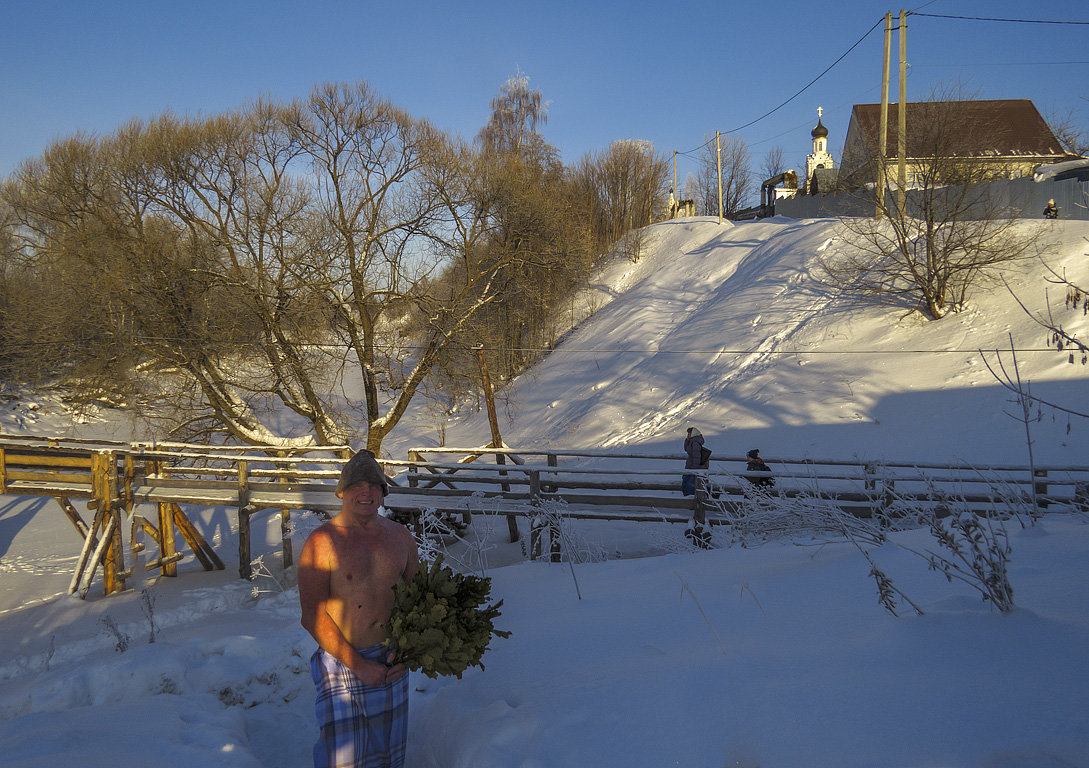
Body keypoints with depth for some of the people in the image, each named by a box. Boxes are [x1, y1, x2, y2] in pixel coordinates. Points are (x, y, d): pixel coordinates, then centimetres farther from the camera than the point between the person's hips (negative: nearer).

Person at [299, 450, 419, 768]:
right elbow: (312, 615, -13)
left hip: (392, 661, 4)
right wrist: (358, 664, -15)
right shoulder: (322, 542, -11)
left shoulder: (400, 536, 4)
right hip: (342, 662, -4)